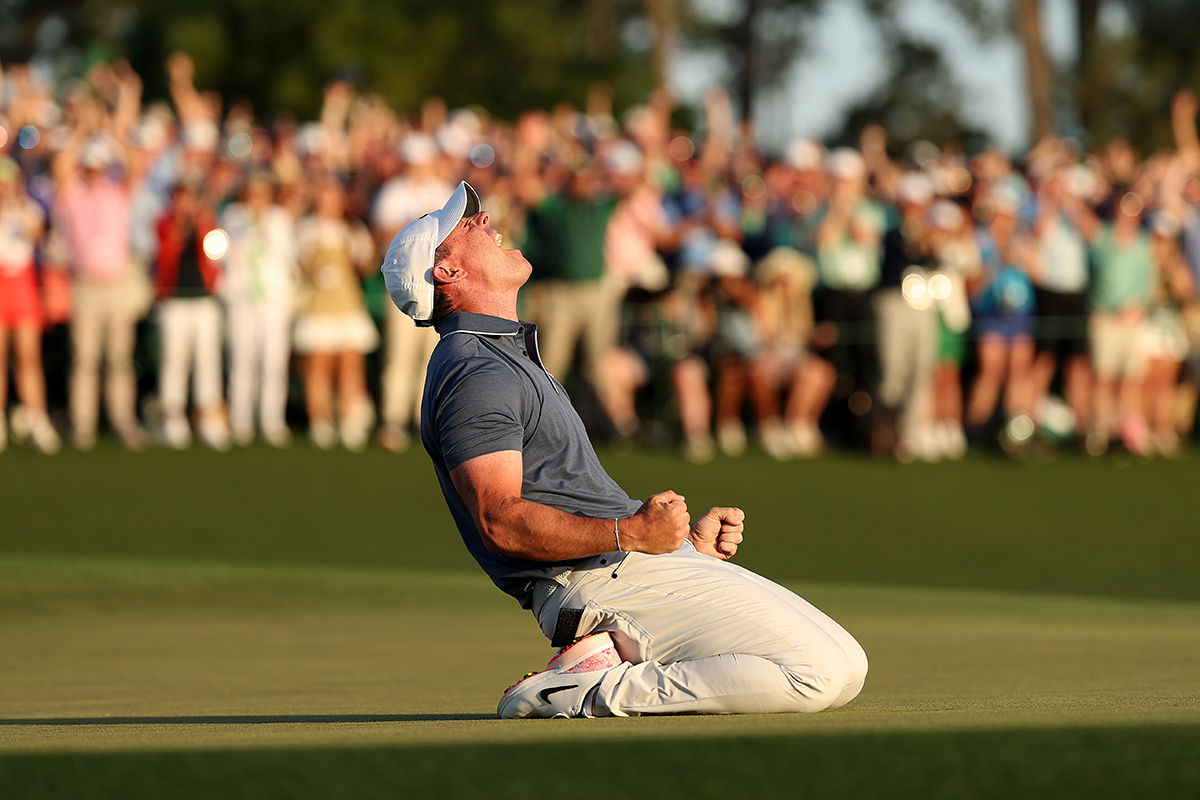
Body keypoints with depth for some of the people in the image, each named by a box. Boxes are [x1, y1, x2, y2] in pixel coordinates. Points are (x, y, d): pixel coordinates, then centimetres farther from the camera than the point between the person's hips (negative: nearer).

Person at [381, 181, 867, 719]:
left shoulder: (506, 357, 25)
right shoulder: (474, 374, -10)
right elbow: (501, 521, -22)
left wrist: (686, 534, 20)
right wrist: (629, 533, -30)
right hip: (605, 577, -10)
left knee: (845, 669, 5)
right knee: (823, 673, -20)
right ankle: (598, 693, -16)